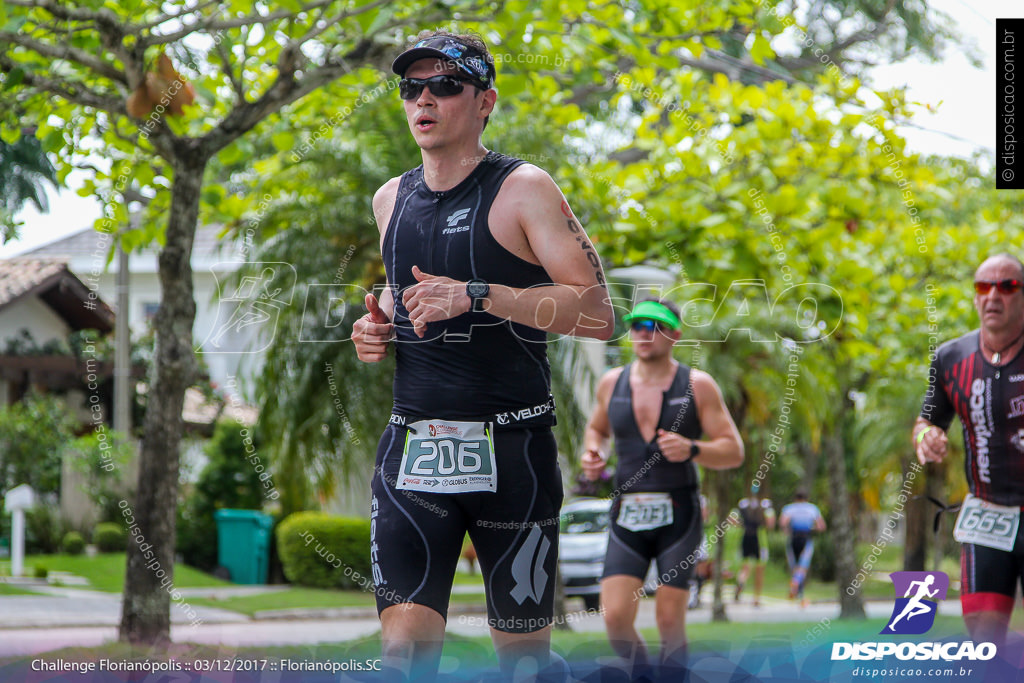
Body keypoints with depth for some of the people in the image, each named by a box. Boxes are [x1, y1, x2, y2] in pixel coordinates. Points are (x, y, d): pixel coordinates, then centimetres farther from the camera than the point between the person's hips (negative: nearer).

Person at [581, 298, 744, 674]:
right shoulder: (612, 382, 8)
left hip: (678, 516, -2)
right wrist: (592, 453, 4)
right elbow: (596, 428, 27)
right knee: (616, 618, -10)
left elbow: (734, 451, -2)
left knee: (670, 620, -7)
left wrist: (691, 449, -21)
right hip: (627, 517, 2)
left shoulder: (697, 385, -1)